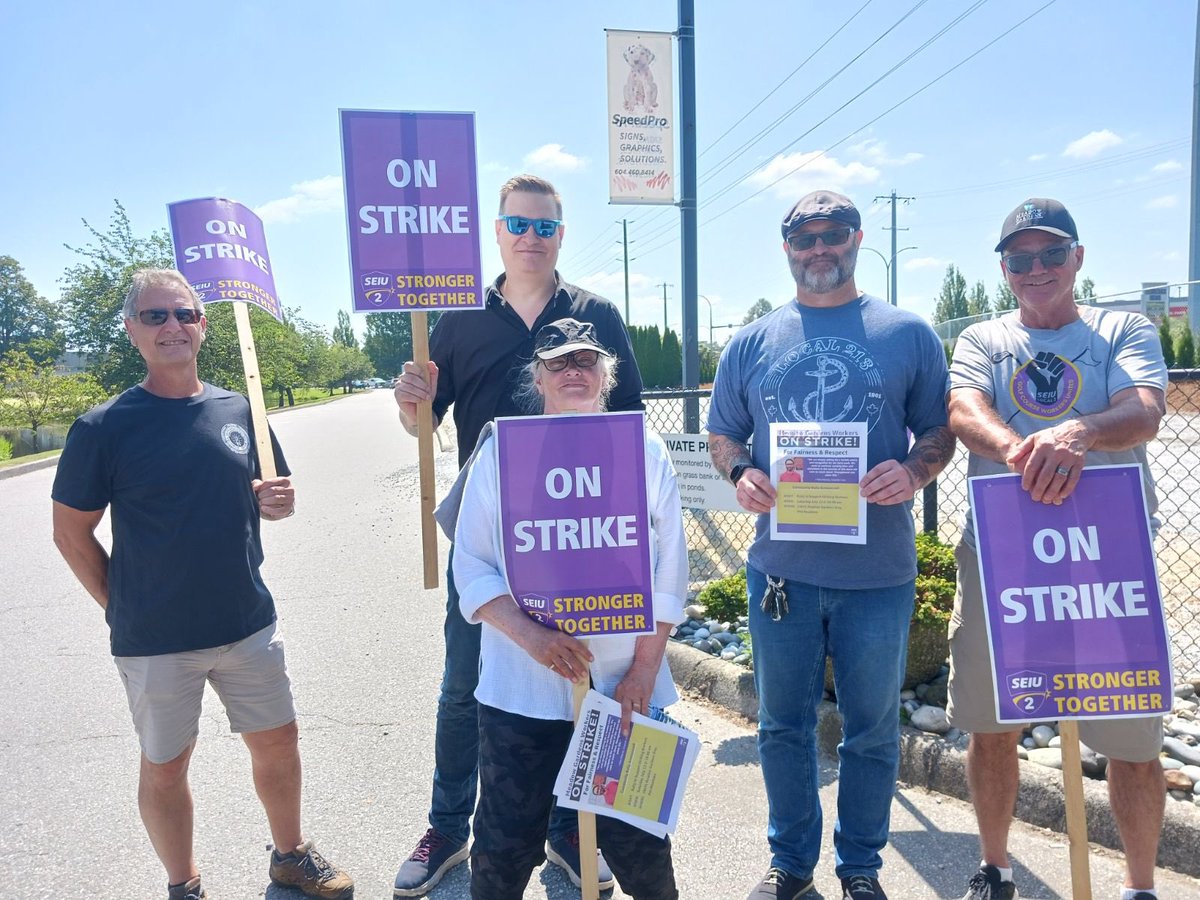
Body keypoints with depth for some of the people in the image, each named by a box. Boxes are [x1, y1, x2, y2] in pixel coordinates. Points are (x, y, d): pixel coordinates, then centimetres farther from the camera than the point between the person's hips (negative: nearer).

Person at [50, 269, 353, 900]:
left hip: (249, 623, 4)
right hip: (154, 638, -3)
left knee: (277, 741, 14)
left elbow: (271, 495, 13)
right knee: (164, 766, 13)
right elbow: (71, 532, -3)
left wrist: (277, 501, -10)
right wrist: (123, 609, -3)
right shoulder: (102, 428, -10)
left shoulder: (240, 411, 2)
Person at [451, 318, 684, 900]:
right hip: (521, 687, 0)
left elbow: (668, 572, 2)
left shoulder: (646, 453, 3)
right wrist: (531, 636, -16)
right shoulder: (500, 452, 1)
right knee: (504, 847, 10)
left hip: (625, 683, 0)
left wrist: (644, 670, -4)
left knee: (635, 840, 10)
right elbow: (471, 568, -2)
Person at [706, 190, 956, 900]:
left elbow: (940, 429, 5)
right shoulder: (750, 344, 7)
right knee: (784, 726, 14)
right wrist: (741, 474, -10)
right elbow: (722, 434, 11)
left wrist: (913, 472, -16)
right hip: (781, 568, 2)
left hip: (878, 572, -1)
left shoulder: (908, 335, 3)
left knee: (872, 730, 13)